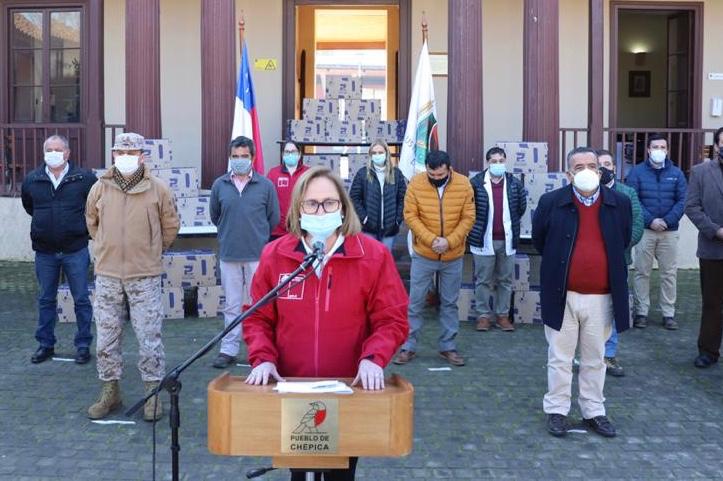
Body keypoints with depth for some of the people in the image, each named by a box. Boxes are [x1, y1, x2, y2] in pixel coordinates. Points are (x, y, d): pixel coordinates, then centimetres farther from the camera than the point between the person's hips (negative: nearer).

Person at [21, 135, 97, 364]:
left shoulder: (84, 178, -7)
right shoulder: (32, 180, 3)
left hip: (75, 249, -3)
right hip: (44, 251, 3)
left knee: (81, 300, 4)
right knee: (45, 300, 13)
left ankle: (83, 345, 15)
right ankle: (45, 344, 25)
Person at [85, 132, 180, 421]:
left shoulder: (158, 189, -3)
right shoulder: (100, 188, 2)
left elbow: (170, 226, 8)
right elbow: (92, 223, 19)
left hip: (145, 277, -2)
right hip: (107, 275, 3)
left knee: (149, 338, 2)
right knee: (106, 338, 10)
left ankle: (153, 394, 15)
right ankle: (110, 392, 26)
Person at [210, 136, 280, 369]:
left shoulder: (266, 185, -3)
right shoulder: (219, 185, 3)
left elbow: (274, 219, 6)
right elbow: (215, 216, 17)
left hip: (258, 255, -2)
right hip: (229, 255, 2)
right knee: (232, 305, 11)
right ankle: (229, 349, 19)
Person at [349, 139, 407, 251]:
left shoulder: (396, 173, 5)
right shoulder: (363, 173, 0)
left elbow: (403, 198, 5)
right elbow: (354, 197, -2)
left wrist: (398, 219, -4)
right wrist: (363, 217, -10)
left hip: (389, 228, 2)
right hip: (369, 227, -1)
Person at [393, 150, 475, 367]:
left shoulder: (464, 184, -7)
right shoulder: (416, 183, -11)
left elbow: (468, 218, -5)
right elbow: (410, 216, -10)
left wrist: (449, 241, -18)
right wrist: (431, 239, -20)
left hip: (453, 256, 1)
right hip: (423, 255, -1)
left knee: (449, 303, 11)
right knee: (415, 302, 4)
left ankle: (448, 347, 23)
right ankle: (409, 347, 15)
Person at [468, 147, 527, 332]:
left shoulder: (515, 184, 1)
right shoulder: (476, 183, -7)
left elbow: (522, 207, 13)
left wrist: (510, 224, 11)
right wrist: (477, 226, 4)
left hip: (507, 240, 3)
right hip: (484, 240, -2)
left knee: (505, 280, 10)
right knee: (483, 281, 6)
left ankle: (503, 315, 21)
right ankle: (483, 315, 16)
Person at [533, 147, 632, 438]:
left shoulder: (620, 203, -1)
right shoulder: (551, 202, -7)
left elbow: (623, 242, 14)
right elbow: (539, 241, 7)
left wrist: (606, 270, 13)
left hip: (601, 296, 2)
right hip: (562, 295, -2)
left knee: (595, 359, 14)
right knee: (560, 358, 9)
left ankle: (593, 412, 28)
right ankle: (556, 410, 23)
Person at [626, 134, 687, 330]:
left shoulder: (676, 173, 7)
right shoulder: (637, 172, 1)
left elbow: (682, 201, 2)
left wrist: (667, 221, -12)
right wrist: (650, 221, -15)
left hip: (669, 232, 2)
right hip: (644, 230, -2)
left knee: (669, 273, 5)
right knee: (642, 272, 2)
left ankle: (669, 314, 14)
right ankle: (641, 312, 11)